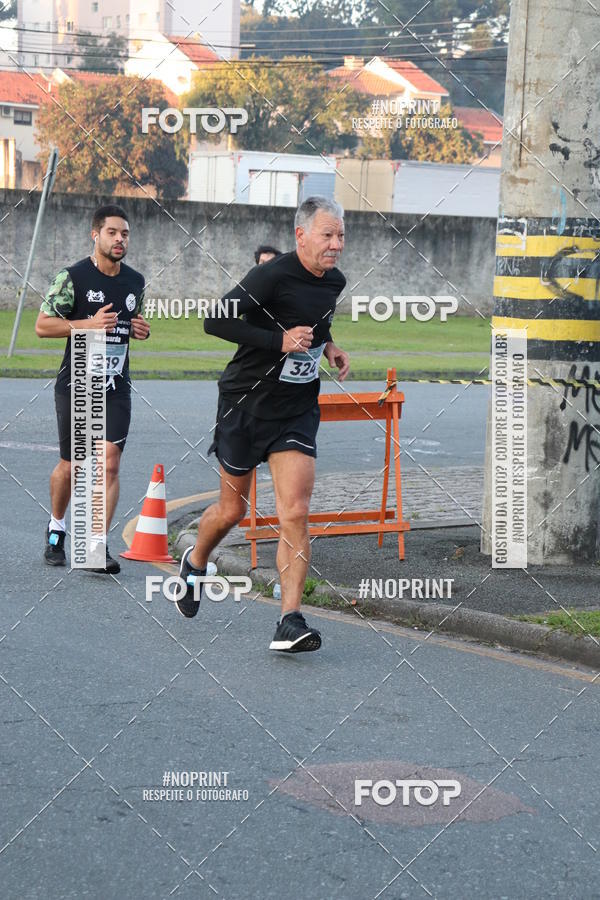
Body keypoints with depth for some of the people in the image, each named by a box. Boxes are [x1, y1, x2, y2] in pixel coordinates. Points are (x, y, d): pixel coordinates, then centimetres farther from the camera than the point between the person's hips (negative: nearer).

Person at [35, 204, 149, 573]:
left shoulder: (136, 281, 9)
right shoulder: (73, 277, -7)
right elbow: (42, 325, -9)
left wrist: (142, 329, 2)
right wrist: (88, 323, -20)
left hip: (117, 387, 3)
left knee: (110, 463, -9)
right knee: (71, 466, 7)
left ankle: (97, 546, -7)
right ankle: (56, 530, 32)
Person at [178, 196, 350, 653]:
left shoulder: (334, 281, 5)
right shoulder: (271, 276, -18)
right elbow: (215, 320, -26)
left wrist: (327, 346, 8)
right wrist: (280, 340, -28)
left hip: (297, 412, 4)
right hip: (246, 404, -4)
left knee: (295, 514, -10)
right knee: (232, 509, 10)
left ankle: (290, 621, -10)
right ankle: (195, 562, 43)